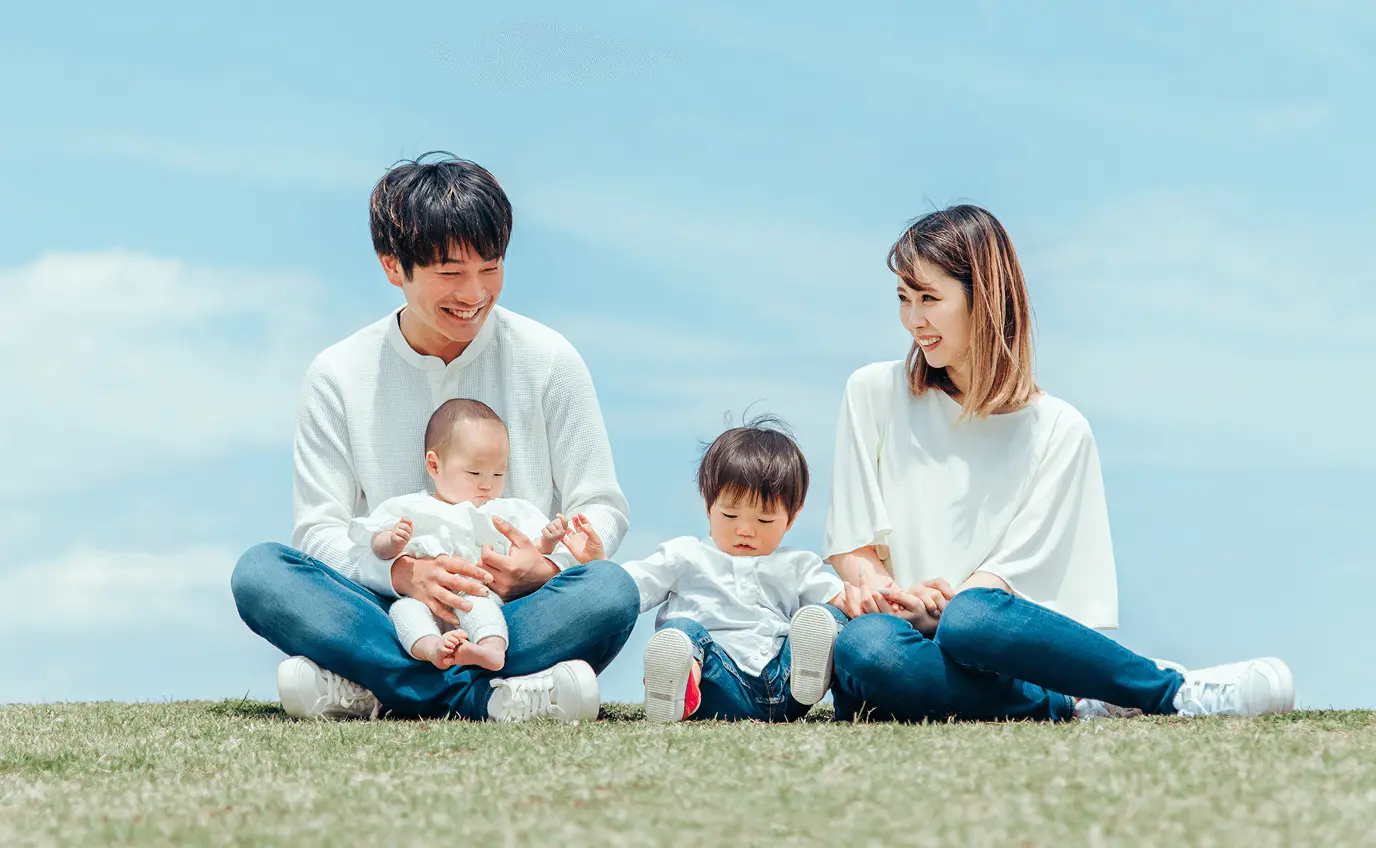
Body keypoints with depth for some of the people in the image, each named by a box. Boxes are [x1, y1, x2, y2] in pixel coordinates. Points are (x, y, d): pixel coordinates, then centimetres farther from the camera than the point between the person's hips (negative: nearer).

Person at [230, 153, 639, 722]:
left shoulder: (548, 360, 4)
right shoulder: (338, 376, 4)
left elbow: (601, 508, 5)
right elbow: (318, 531, 0)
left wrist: (546, 568, -19)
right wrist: (402, 572, -23)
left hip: (515, 613, 0)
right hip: (394, 611, 0)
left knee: (611, 591, -32)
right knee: (259, 573, -25)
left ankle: (367, 689, -32)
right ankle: (485, 698, -34)